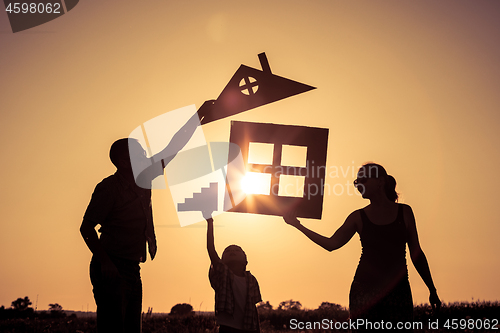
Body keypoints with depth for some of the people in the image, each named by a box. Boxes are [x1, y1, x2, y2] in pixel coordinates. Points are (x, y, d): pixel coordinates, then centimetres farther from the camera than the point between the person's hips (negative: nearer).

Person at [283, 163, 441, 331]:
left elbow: (416, 253, 12)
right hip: (364, 290, 0)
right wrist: (297, 224, -1)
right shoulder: (358, 217, 8)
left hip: (398, 291, 0)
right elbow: (332, 244, 2)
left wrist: (432, 290, 13)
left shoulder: (404, 212, 8)